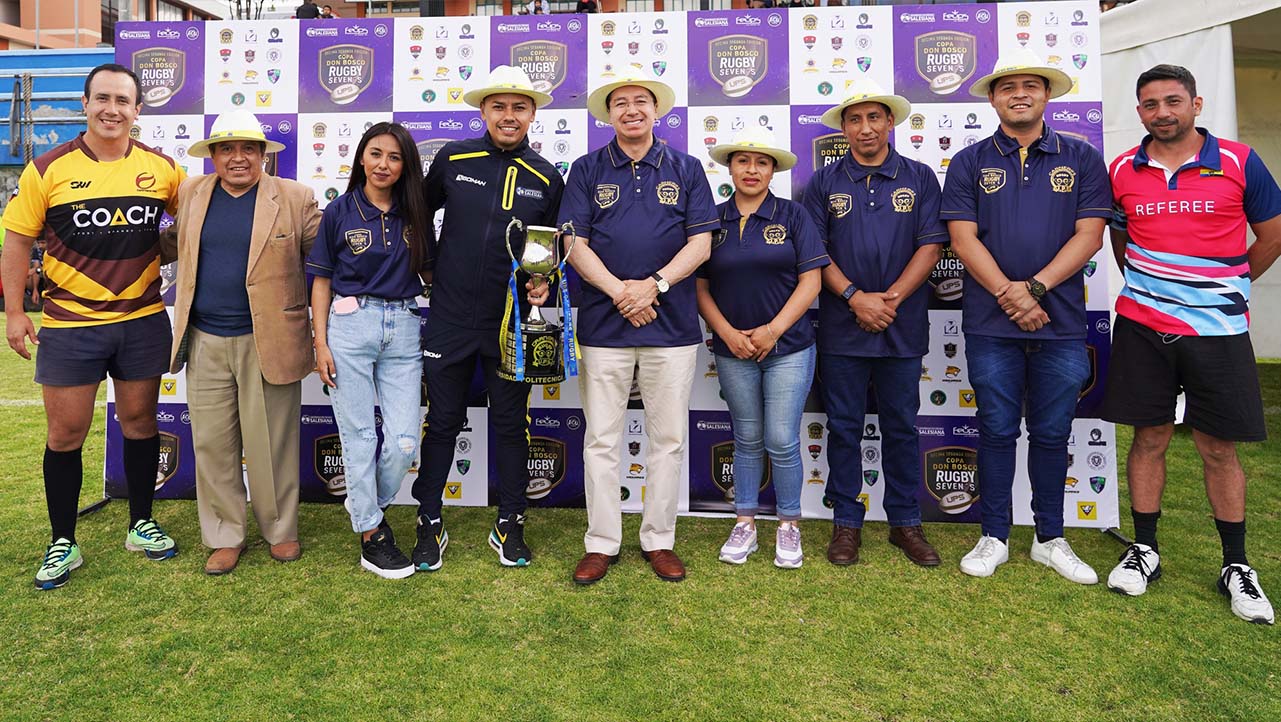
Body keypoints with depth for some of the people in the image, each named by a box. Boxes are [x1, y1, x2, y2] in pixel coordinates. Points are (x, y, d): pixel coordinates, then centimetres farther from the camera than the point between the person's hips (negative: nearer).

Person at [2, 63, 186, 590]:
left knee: (139, 422, 12)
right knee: (65, 434, 6)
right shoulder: (48, 170, -4)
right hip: (69, 325, -1)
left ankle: (141, 525, 28)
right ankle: (62, 543, 21)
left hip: (143, 320, 2)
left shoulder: (161, 168, 1)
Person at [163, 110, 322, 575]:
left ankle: (280, 530, 24)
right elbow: (173, 244, 25)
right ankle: (224, 537, 24)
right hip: (206, 343, 4)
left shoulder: (293, 198, -1)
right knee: (212, 444, 9)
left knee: (270, 444, 5)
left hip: (268, 341, -3)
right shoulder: (191, 194, 9)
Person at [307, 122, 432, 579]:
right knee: (359, 436, 3)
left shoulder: (415, 215, 9)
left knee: (404, 441, -1)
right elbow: (322, 281, 5)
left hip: (403, 329, 2)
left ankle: (370, 506, 27)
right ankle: (370, 535, 16)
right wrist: (321, 343, -2)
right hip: (350, 324, -2)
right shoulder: (339, 212, 3)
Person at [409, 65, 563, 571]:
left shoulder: (547, 179, 2)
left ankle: (509, 525, 24)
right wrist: (426, 262, 10)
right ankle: (429, 525, 24)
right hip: (450, 318, 0)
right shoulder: (453, 159, 1)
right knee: (442, 422, 8)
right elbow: (421, 210, 17)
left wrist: (544, 284, -9)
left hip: (511, 323, 0)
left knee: (511, 424, 9)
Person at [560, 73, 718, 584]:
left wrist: (654, 284, -14)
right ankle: (601, 543, 17)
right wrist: (619, 291, -15)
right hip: (603, 325, 0)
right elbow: (575, 243, 0)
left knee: (668, 438, 7)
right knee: (601, 440, 4)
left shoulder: (685, 169, 9)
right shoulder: (588, 170, 8)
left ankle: (659, 540, 21)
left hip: (671, 324, 1)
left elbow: (700, 242, 2)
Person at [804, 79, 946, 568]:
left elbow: (931, 244, 0)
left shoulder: (919, 178, 7)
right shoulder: (825, 183, 6)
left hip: (903, 326, 1)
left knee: (902, 427, 8)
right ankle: (846, 522, 17)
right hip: (842, 326, 0)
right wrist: (855, 297, -12)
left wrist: (892, 297, -12)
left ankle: (905, 522, 21)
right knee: (844, 427, 6)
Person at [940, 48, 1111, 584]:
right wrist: (1007, 294, -13)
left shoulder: (1082, 159, 8)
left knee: (1052, 433, 9)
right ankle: (994, 538, 18)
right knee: (997, 430, 6)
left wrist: (1034, 287, -13)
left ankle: (1050, 539, 23)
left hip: (1061, 322, 1)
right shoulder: (969, 163, 6)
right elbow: (963, 237, -3)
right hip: (991, 323, -1)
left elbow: (1089, 235, -1)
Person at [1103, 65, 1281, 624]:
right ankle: (1144, 551, 19)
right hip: (1142, 327, 1)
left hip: (1218, 329, -1)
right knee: (1149, 438, 7)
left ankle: (1236, 566, 20)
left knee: (1218, 448, 5)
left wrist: (1225, 287, 12)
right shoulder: (1122, 171, 4)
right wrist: (1146, 287, 13)